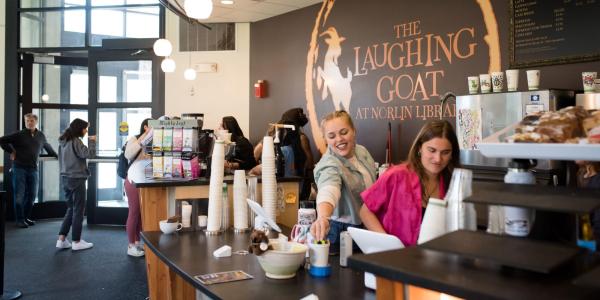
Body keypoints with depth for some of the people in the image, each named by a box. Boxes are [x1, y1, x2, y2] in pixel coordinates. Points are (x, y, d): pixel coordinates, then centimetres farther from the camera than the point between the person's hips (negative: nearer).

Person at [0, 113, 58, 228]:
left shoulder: (41, 136, 7)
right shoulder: (19, 135, -4)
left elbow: (47, 146, 25)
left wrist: (56, 156, 32)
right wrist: (11, 152, -2)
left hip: (33, 169, 4)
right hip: (19, 168, -4)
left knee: (32, 194, 8)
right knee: (19, 195, 0)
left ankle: (26, 217, 22)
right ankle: (19, 220, 7)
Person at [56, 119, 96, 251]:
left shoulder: (63, 141, 13)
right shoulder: (75, 141, -14)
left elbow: (61, 160, 18)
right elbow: (89, 154, -23)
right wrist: (92, 141, -11)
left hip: (65, 178, 9)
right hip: (76, 179, -9)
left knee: (71, 209, 15)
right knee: (78, 210, 0)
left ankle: (61, 240, 13)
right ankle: (76, 242, 5)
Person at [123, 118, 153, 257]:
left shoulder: (153, 142, 4)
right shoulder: (134, 139, -5)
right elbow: (128, 155, -19)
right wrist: (141, 142, -25)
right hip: (134, 181, -4)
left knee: (142, 213, 11)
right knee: (134, 213, 2)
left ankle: (137, 242, 26)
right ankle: (131, 246, 13)